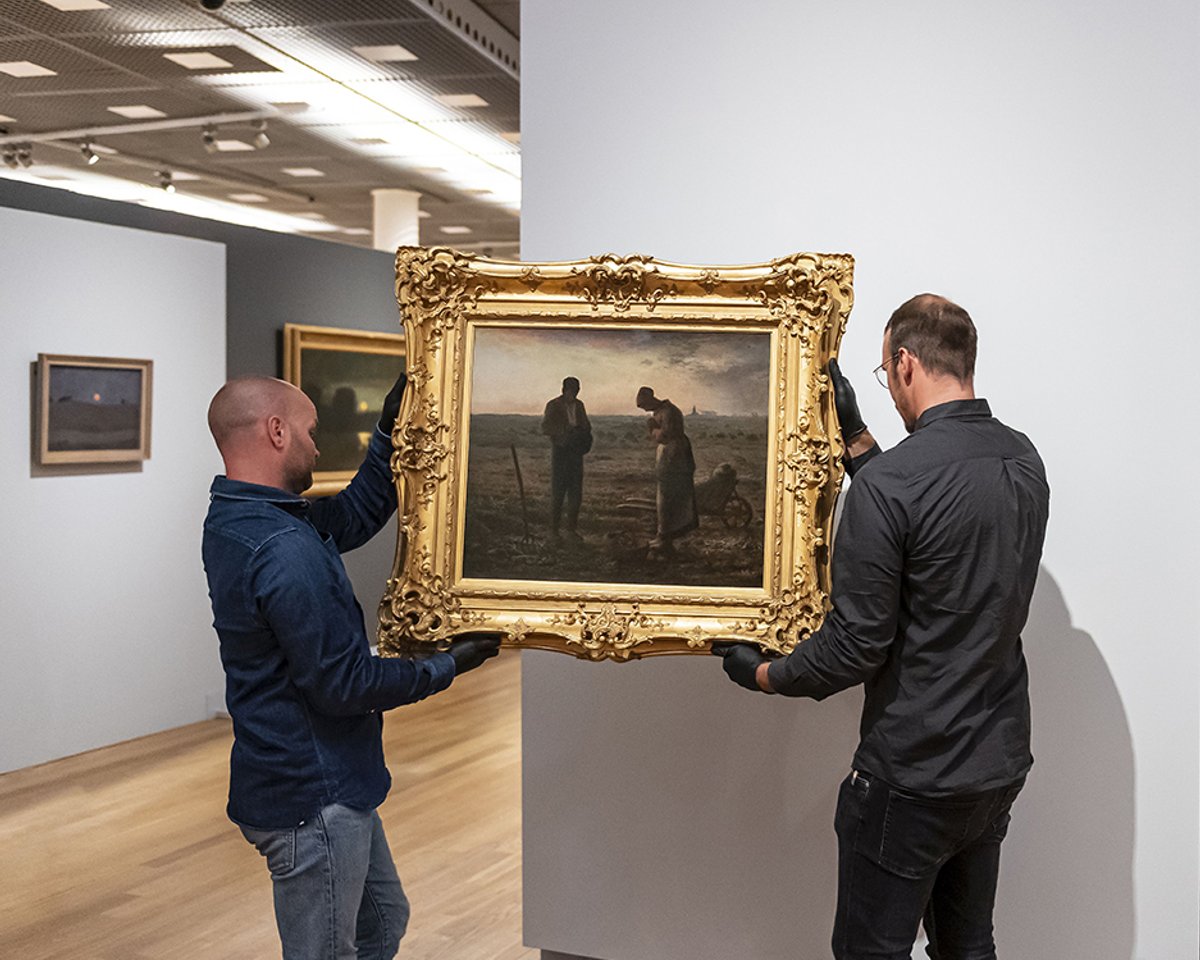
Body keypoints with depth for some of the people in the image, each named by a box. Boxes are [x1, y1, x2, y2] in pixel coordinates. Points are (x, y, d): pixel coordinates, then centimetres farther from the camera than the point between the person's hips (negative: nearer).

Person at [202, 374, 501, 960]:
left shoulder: (234, 521, 4)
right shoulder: (285, 551, -28)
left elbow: (354, 517, 15)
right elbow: (344, 686, -25)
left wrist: (392, 430, 7)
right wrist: (449, 665, -13)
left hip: (328, 784, 10)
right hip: (314, 800, -10)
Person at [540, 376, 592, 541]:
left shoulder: (579, 405, 11)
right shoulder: (554, 405, -4)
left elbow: (586, 425, 19)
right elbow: (545, 428, -10)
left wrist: (583, 432, -4)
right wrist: (565, 430, -22)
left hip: (575, 451, 5)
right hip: (560, 451, -5)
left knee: (576, 491, 4)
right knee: (558, 491, -5)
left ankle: (572, 528, 11)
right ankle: (553, 529, 1)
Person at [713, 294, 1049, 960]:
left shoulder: (888, 482, -22)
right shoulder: (1023, 461, 2)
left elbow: (856, 645, -19)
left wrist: (763, 675, -2)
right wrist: (854, 431, 18)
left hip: (912, 780, -8)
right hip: (1000, 762, 8)